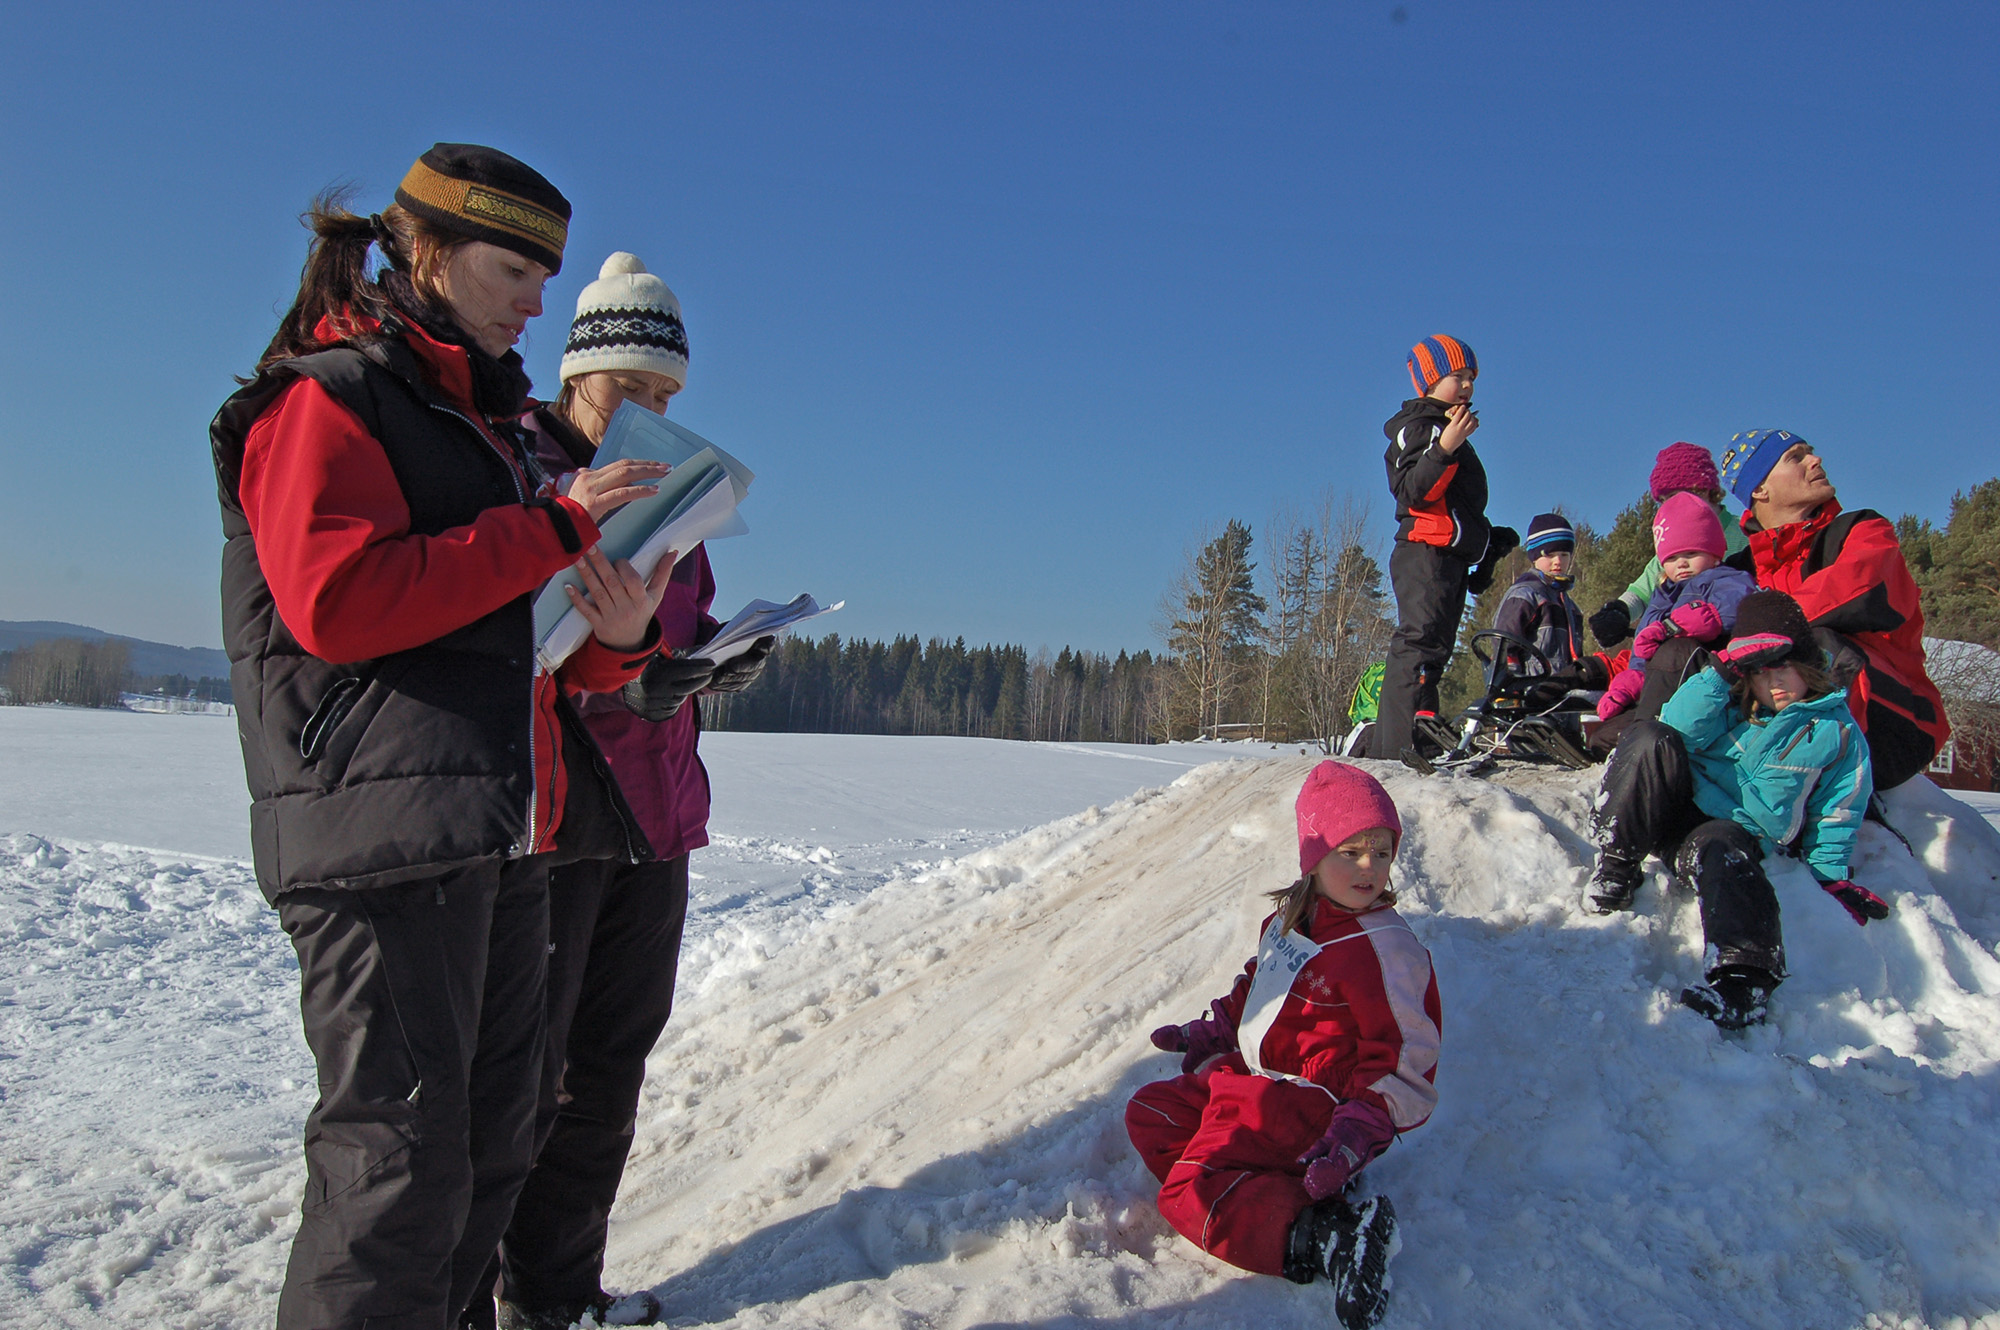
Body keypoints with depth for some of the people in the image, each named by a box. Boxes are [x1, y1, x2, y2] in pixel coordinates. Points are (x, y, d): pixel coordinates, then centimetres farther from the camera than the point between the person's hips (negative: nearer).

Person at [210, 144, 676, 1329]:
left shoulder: (488, 423, 23)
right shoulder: (328, 395, -1)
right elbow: (337, 600, -18)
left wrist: (616, 639, 0)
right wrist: (555, 529, -14)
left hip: (505, 832, 9)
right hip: (383, 825, -9)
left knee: (494, 1142, 12)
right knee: (402, 1156, -7)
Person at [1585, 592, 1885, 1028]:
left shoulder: (1839, 733, 11)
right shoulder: (1731, 704, 14)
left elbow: (1835, 819, 16)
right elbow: (1676, 730, -6)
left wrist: (1834, 879, 7)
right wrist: (1721, 673, -14)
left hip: (1738, 832, -2)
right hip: (1677, 809, 3)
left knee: (1723, 848, -41)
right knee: (1651, 738, -27)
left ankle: (1743, 979, -59)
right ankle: (1615, 870, -26)